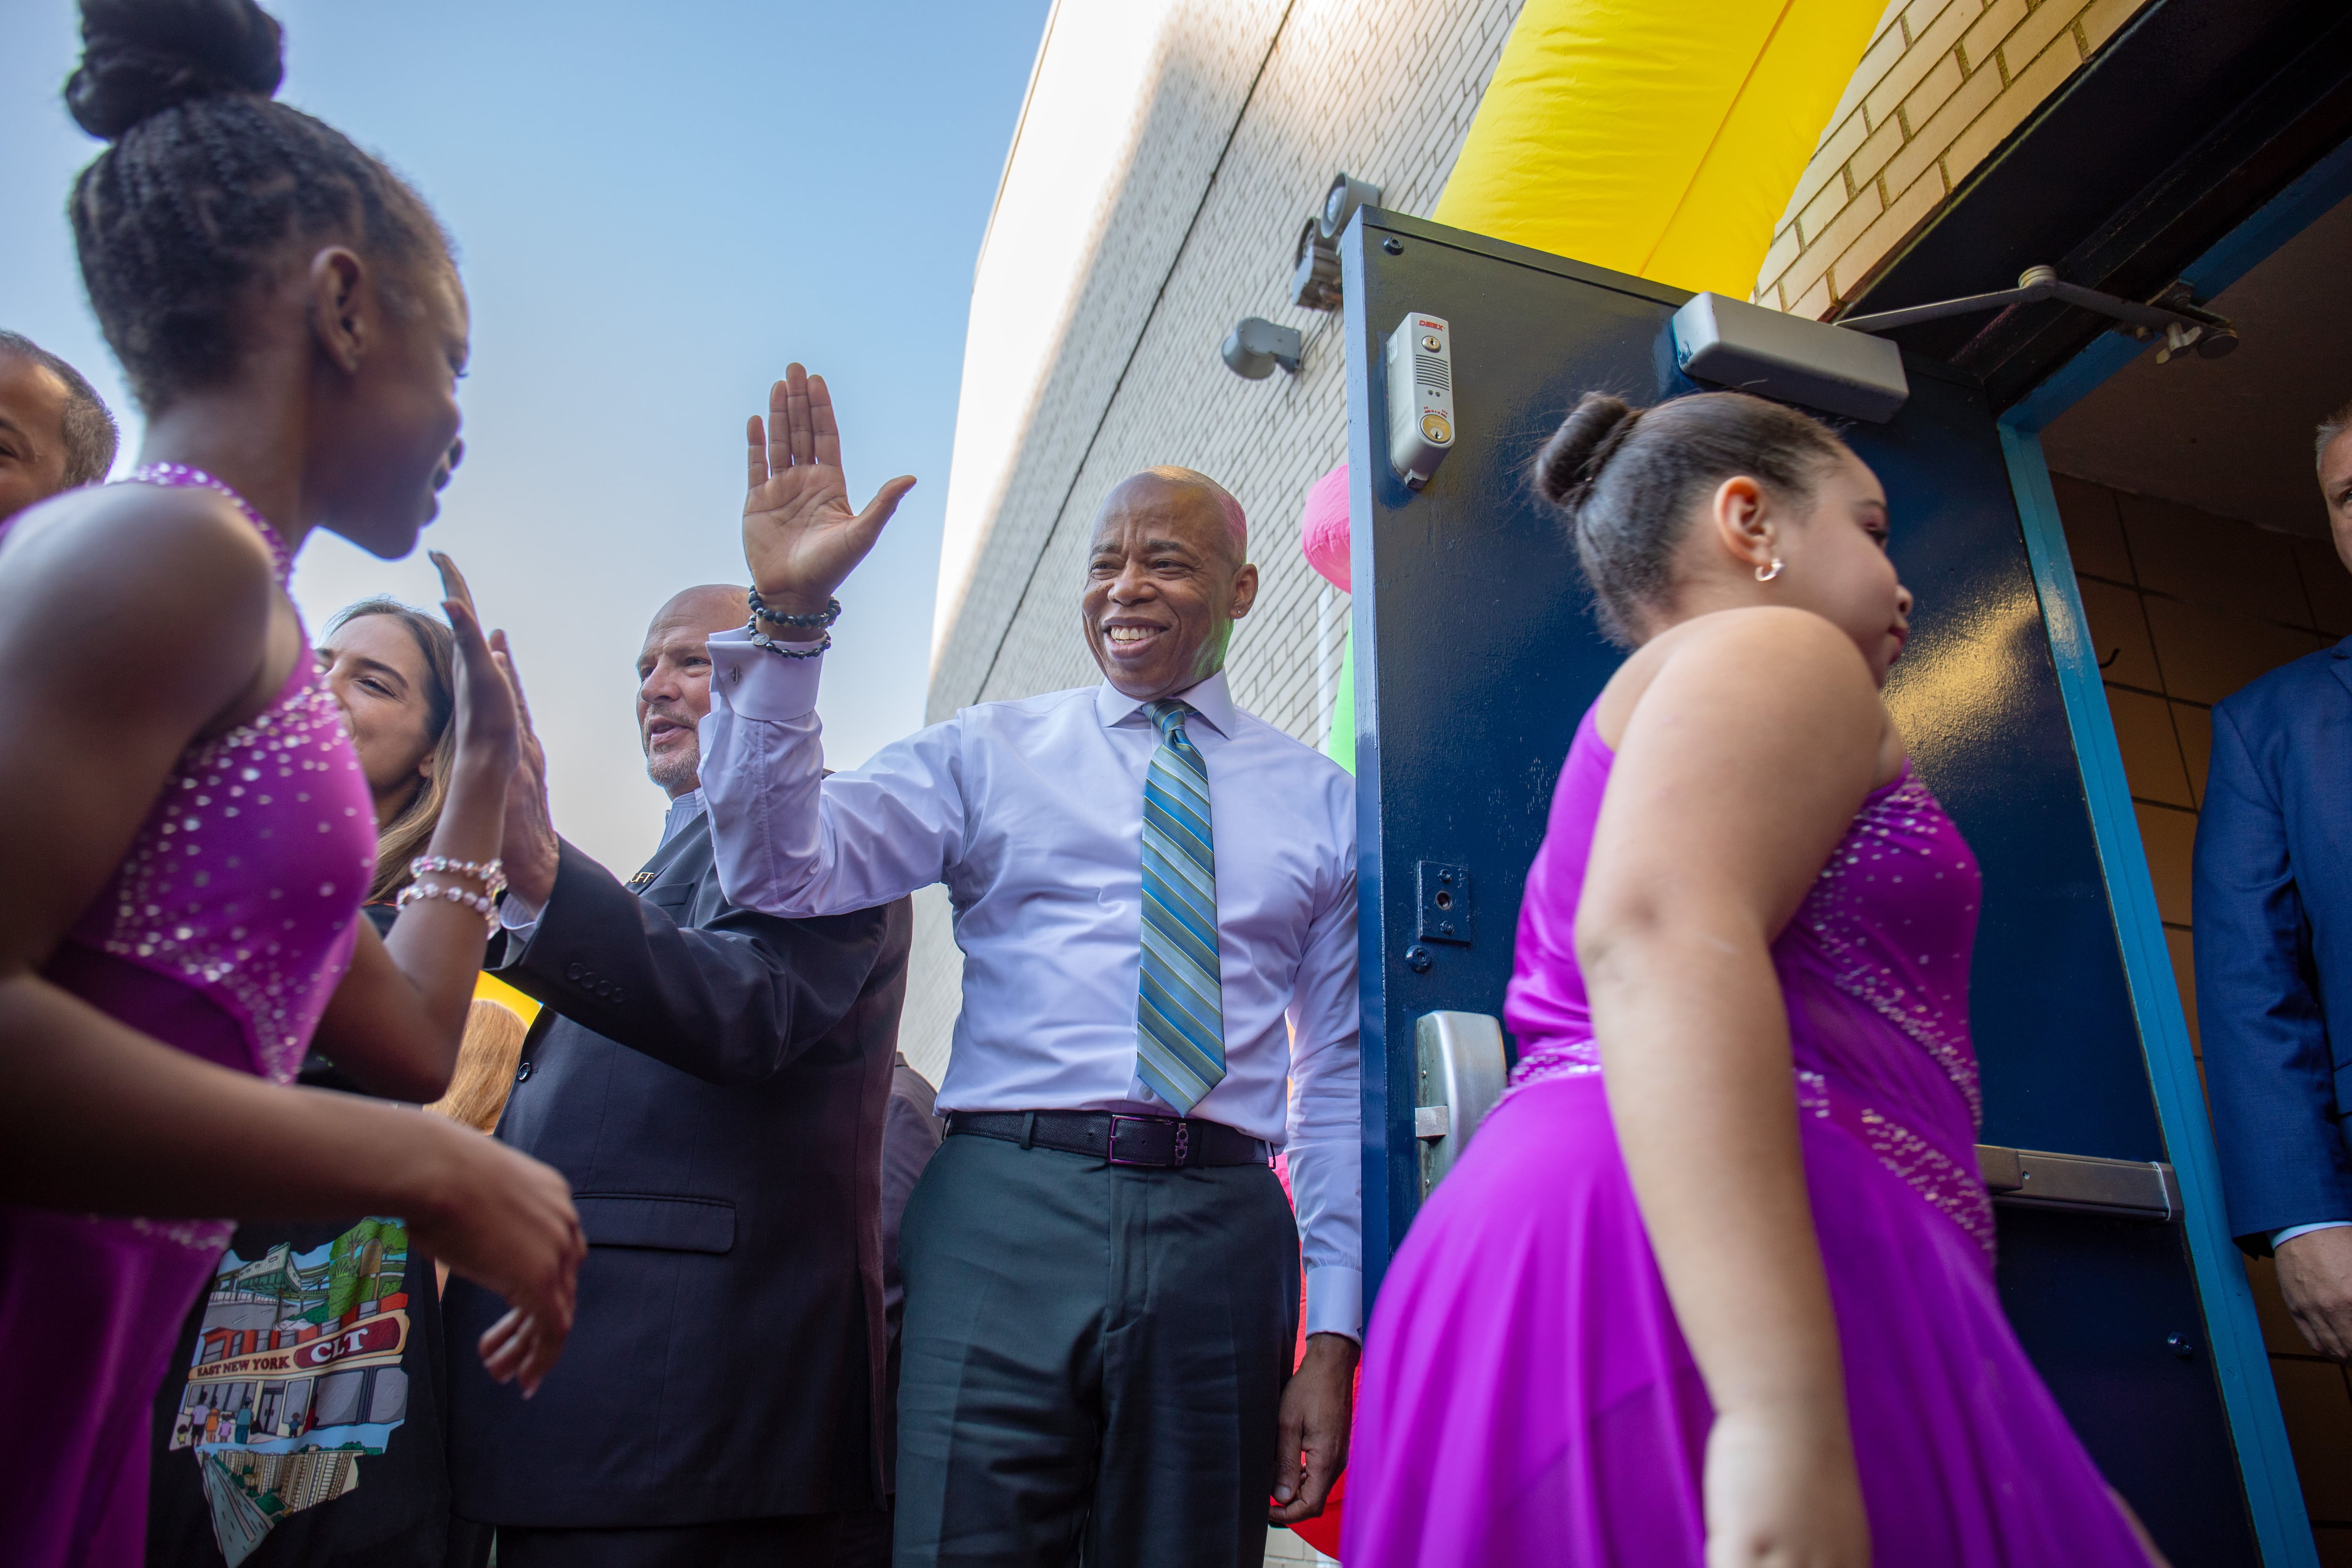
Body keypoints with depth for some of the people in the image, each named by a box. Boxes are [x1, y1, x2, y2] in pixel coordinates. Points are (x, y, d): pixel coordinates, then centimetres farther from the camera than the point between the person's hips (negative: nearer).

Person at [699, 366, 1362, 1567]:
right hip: (1011, 1210, -1)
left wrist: (1332, 1333, 5)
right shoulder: (989, 752, 9)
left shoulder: (1322, 799, 12)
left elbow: (1340, 1076, 9)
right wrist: (789, 613, -15)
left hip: (1221, 1230, 2)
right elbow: (782, 870, -5)